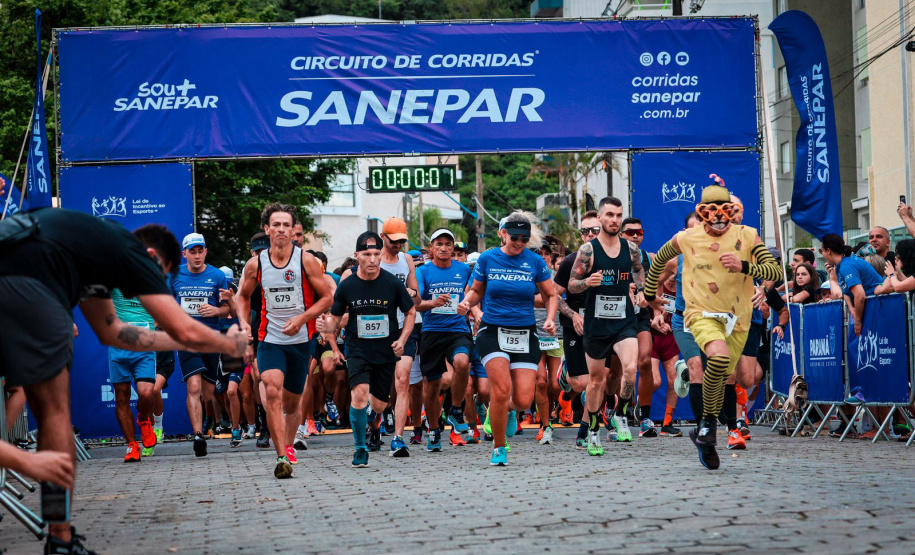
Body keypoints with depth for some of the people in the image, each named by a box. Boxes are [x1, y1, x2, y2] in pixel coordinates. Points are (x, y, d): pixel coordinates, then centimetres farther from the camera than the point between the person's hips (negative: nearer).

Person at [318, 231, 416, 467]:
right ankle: (360, 448, -8)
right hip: (357, 349, -1)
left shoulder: (393, 283, -6)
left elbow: (410, 312, 8)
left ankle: (371, 427, 46)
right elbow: (335, 317, 6)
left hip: (386, 351, 1)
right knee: (360, 392, -24)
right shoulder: (347, 286, -5)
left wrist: (402, 340, -5)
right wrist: (328, 326, -18)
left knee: (378, 406, 7)